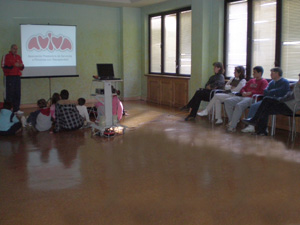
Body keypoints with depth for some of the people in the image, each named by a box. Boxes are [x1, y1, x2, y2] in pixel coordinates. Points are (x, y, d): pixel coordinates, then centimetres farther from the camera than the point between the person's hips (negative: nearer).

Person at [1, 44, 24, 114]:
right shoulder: (6, 56, -1)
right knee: (9, 93, -8)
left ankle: (16, 109, 8)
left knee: (17, 93, 2)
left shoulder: (18, 57, 16)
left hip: (17, 77, 5)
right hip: (9, 77, -5)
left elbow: (21, 68, 18)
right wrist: (13, 65, -17)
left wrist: (21, 66, -6)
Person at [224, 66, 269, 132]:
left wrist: (250, 92, -12)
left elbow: (262, 92, -11)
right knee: (227, 101, -12)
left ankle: (232, 126, -32)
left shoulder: (264, 81, 5)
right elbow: (243, 88, 30)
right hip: (243, 97, 8)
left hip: (251, 98, -8)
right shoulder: (251, 81, 30)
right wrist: (243, 92, 6)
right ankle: (231, 121, -13)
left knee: (239, 105, -36)